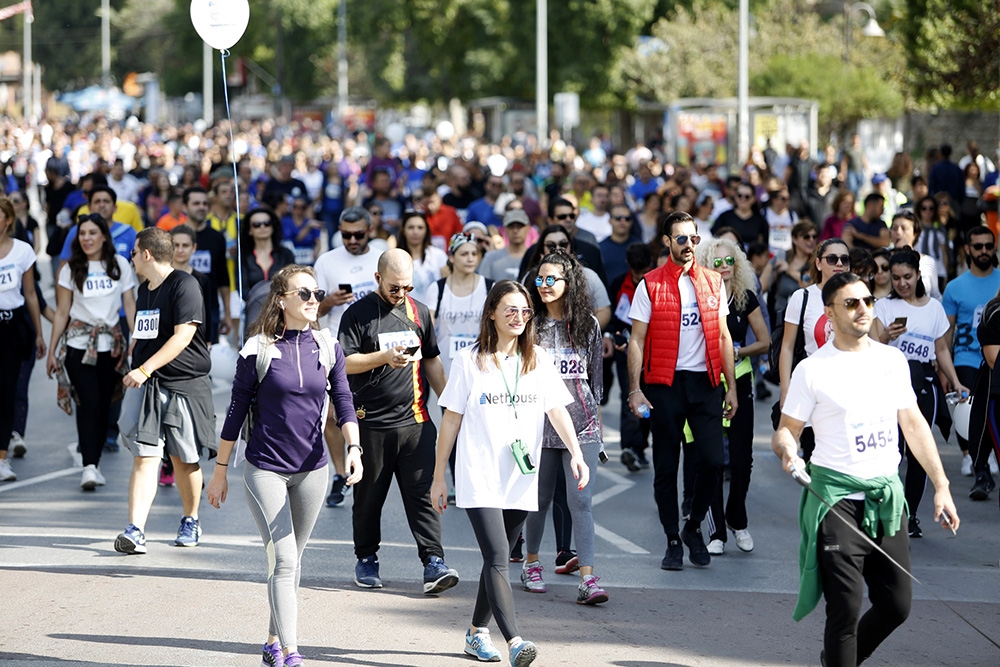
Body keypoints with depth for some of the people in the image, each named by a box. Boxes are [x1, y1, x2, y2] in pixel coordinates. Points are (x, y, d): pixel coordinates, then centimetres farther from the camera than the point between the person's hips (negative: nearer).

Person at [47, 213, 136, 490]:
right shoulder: (71, 268, 3)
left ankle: (94, 464, 14)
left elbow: (130, 305, 6)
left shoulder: (120, 265, 5)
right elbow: (62, 313, 4)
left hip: (111, 344, 2)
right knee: (89, 404, -13)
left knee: (103, 407, 4)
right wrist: (52, 351, 1)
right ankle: (89, 467, -17)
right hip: (79, 343, -2)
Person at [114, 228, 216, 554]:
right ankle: (135, 531, -18)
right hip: (145, 386, 6)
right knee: (145, 457, -8)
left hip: (184, 385, -6)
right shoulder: (144, 289, 16)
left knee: (184, 460, 6)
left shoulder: (184, 285, -10)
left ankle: (190, 522, 28)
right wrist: (134, 374, 27)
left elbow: (183, 335, -20)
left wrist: (145, 369, -25)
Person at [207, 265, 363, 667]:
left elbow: (344, 403, -1)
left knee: (292, 561, 14)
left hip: (312, 469, 4)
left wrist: (353, 447, -20)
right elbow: (236, 412, -2)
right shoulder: (258, 349, -8)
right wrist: (220, 472, 2)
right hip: (265, 469, -4)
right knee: (283, 560, -12)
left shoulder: (327, 347, 2)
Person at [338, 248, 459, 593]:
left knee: (422, 493, -5)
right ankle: (366, 559, 21)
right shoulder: (359, 313, -2)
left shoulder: (419, 312, 12)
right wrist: (384, 357, -20)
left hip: (415, 420, 3)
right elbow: (344, 362, -7)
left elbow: (432, 360, 21)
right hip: (372, 421, -3)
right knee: (369, 496, 7)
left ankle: (434, 563, -10)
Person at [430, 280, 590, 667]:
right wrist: (439, 477, 4)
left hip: (520, 480, 4)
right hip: (479, 479, -4)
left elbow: (557, 410, -1)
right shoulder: (470, 361, -1)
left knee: (498, 559, 13)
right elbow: (451, 420, 3)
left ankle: (478, 631, 30)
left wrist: (576, 453, -17)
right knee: (497, 558, -16)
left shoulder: (538, 360, 7)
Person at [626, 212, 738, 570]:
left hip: (705, 382, 2)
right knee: (666, 466, 2)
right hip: (665, 383, -2)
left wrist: (731, 387, 7)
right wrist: (635, 389, -10)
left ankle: (694, 526, 15)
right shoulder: (650, 285, -1)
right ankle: (673, 540, 13)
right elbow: (637, 340, -2)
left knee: (712, 461, -7)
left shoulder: (712, 282, 9)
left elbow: (723, 336, 12)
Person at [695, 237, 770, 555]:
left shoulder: (746, 297, 1)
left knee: (742, 457, 2)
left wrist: (738, 351, -11)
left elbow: (764, 342, 5)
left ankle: (737, 521, 24)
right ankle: (716, 532, 5)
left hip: (740, 382, 2)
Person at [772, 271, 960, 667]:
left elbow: (913, 424, 14)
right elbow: (786, 429, -2)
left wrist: (941, 486, 10)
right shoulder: (812, 370, -5)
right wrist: (787, 449, -26)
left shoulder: (893, 360, 9)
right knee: (846, 609, -9)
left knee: (896, 604, 7)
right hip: (838, 497, -5)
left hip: (888, 495, 5)